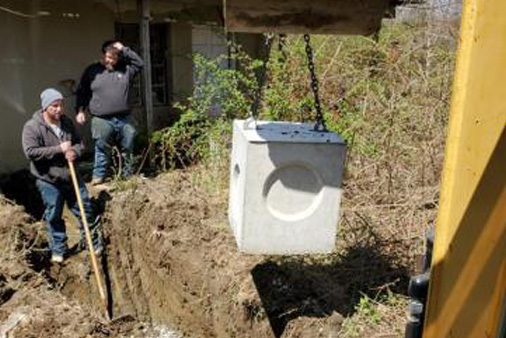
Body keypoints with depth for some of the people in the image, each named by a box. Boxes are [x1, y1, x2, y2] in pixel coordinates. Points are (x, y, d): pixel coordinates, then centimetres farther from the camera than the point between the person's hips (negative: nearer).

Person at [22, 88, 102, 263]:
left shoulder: (67, 122, 4)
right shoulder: (32, 127, -13)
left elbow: (79, 142, 13)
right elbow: (30, 152, -22)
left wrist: (75, 151, -12)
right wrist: (59, 149, -23)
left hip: (71, 176, 4)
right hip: (48, 180, -4)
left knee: (85, 209, 10)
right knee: (54, 216, 7)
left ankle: (93, 242, 27)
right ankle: (58, 250, 24)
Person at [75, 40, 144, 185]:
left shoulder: (125, 69, 10)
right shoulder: (92, 71, 7)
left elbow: (139, 63, -1)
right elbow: (82, 93, 10)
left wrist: (124, 49, -3)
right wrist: (80, 110, 0)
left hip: (125, 119, 2)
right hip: (102, 120, -2)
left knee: (128, 149, 10)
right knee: (102, 151, 1)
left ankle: (129, 175, 23)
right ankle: (98, 177, 10)